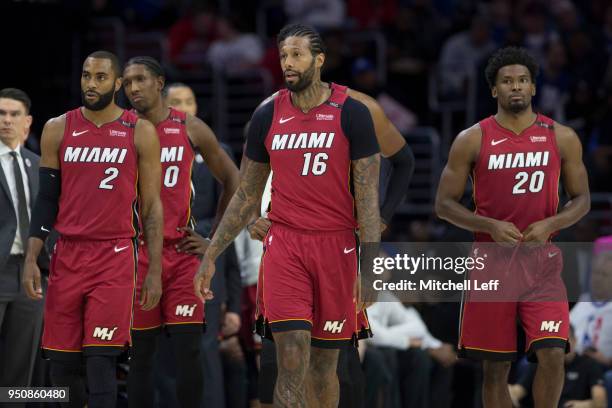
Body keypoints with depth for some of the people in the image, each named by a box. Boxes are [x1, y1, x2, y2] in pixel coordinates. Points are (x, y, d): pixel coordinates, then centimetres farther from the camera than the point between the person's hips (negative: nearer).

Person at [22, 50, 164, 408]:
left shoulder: (140, 133, 2)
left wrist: (155, 271, -1)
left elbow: (152, 206, 4)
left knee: (101, 361, -11)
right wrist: (31, 259, 0)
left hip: (115, 257, -3)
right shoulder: (58, 130, 7)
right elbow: (46, 200, 10)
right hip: (68, 256, 3)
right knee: (61, 363, 5)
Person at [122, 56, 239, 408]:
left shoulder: (190, 129, 3)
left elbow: (232, 180, 11)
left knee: (188, 349, -7)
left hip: (183, 252, 0)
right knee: (140, 352, 4)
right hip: (137, 255, 1)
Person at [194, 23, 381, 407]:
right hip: (285, 245, 1)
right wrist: (211, 255, 10)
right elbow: (247, 196, 14)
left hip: (336, 246, -1)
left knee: (324, 364, 8)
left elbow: (368, 197, -4)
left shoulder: (351, 114, -3)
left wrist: (370, 265, -11)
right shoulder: (267, 117, 5)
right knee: (292, 363, -12)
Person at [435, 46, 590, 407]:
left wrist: (550, 225, -12)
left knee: (552, 355, -15)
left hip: (542, 260, 0)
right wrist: (490, 226, -15)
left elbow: (582, 199, 7)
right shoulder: (472, 140, -1)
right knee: (495, 367, 4)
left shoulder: (562, 138, 2)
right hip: (492, 261, 0)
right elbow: (444, 204, 1)